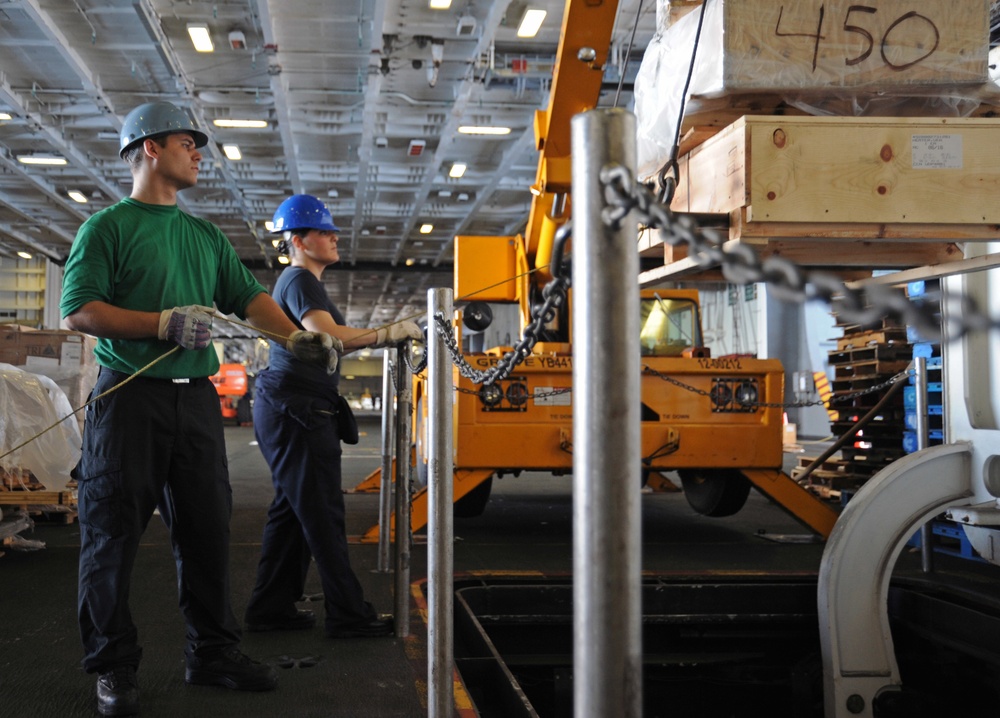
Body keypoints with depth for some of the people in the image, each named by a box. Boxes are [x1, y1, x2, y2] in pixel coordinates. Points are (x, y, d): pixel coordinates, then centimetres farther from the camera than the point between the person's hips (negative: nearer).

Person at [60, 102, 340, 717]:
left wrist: (295, 335, -5)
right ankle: (114, 665, 11)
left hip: (197, 397, 6)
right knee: (114, 533, 0)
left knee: (208, 528, 9)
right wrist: (163, 324, -18)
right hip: (130, 395, -6)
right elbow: (79, 309, -10)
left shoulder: (207, 236, 18)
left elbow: (249, 296, 12)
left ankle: (214, 651, 20)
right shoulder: (109, 227, -1)